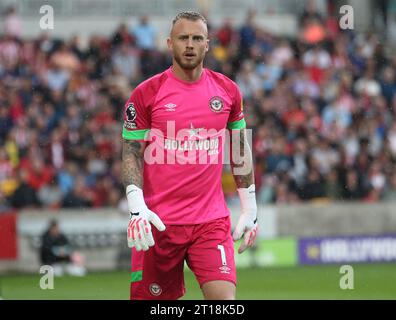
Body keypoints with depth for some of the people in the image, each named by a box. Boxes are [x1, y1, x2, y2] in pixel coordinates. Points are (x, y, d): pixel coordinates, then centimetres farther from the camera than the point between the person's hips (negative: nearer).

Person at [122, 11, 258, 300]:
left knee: (224, 298, -14)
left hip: (212, 221, 1)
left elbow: (241, 151, 16)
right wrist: (136, 207, -14)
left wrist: (250, 208, 14)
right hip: (158, 222, -1)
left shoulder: (228, 91, 7)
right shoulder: (147, 93, -1)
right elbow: (132, 154, 0)